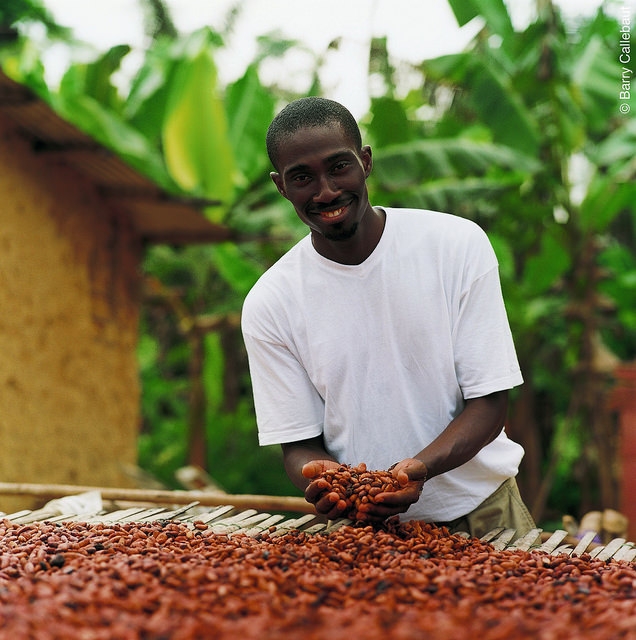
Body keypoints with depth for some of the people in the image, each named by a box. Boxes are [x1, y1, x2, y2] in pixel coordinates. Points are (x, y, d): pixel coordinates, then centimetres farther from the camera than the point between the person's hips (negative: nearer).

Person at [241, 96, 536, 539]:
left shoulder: (459, 244, -6)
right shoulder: (269, 304, -5)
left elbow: (490, 402, -6)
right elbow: (299, 445, 0)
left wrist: (419, 467, -23)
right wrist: (322, 477, -23)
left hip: (481, 510, -1)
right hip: (365, 527, 1)